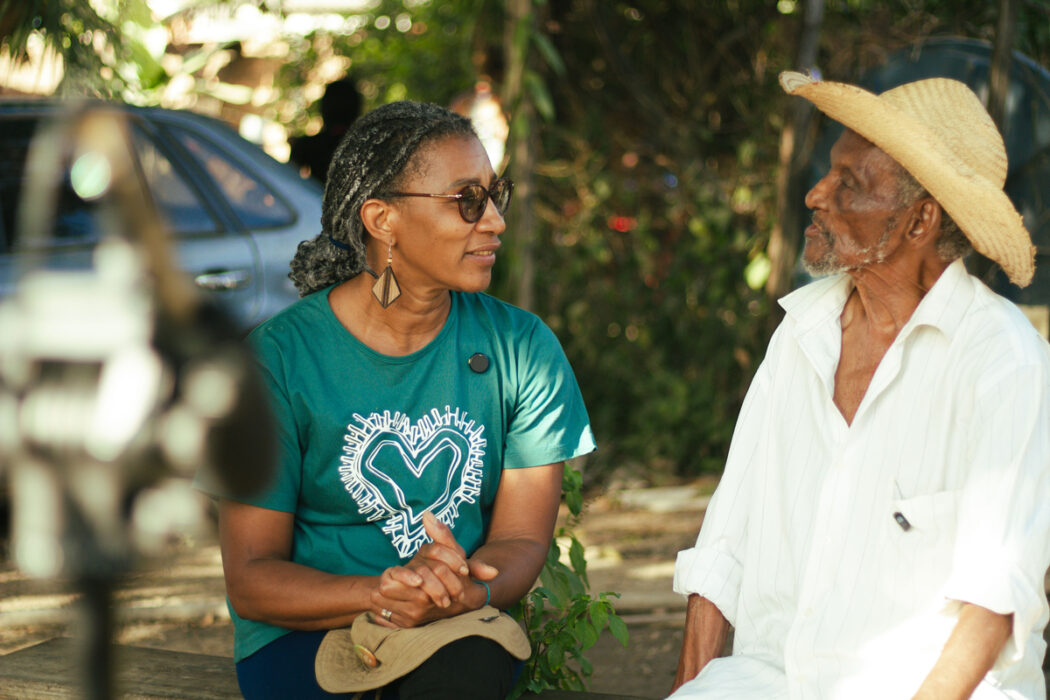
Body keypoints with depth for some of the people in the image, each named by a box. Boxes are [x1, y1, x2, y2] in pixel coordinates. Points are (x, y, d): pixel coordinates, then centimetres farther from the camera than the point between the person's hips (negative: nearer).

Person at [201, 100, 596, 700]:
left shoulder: (523, 348, 3)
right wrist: (378, 595, -28)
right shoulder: (277, 359, -6)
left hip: (466, 629, 3)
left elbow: (522, 541, 0)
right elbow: (251, 580, -8)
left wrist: (462, 593, -26)